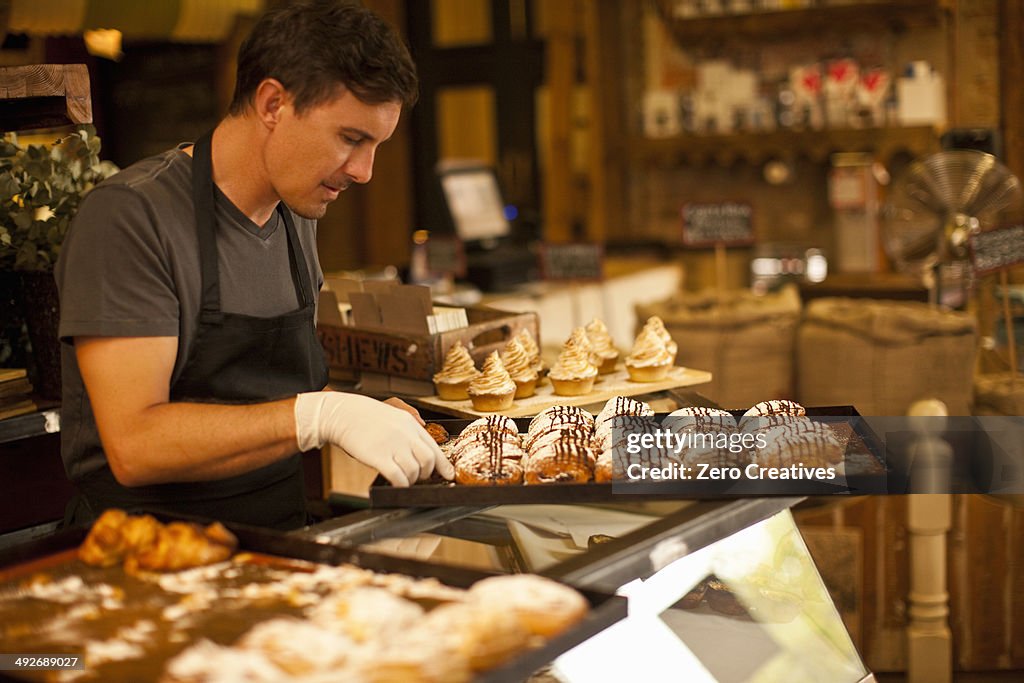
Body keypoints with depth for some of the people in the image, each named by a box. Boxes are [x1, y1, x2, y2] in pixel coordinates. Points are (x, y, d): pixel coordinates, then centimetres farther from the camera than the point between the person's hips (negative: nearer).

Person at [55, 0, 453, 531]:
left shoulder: (296, 216, 11)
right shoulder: (129, 216, -14)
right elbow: (134, 446, -22)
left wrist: (362, 419, 1)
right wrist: (322, 415, -28)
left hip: (284, 542, 7)